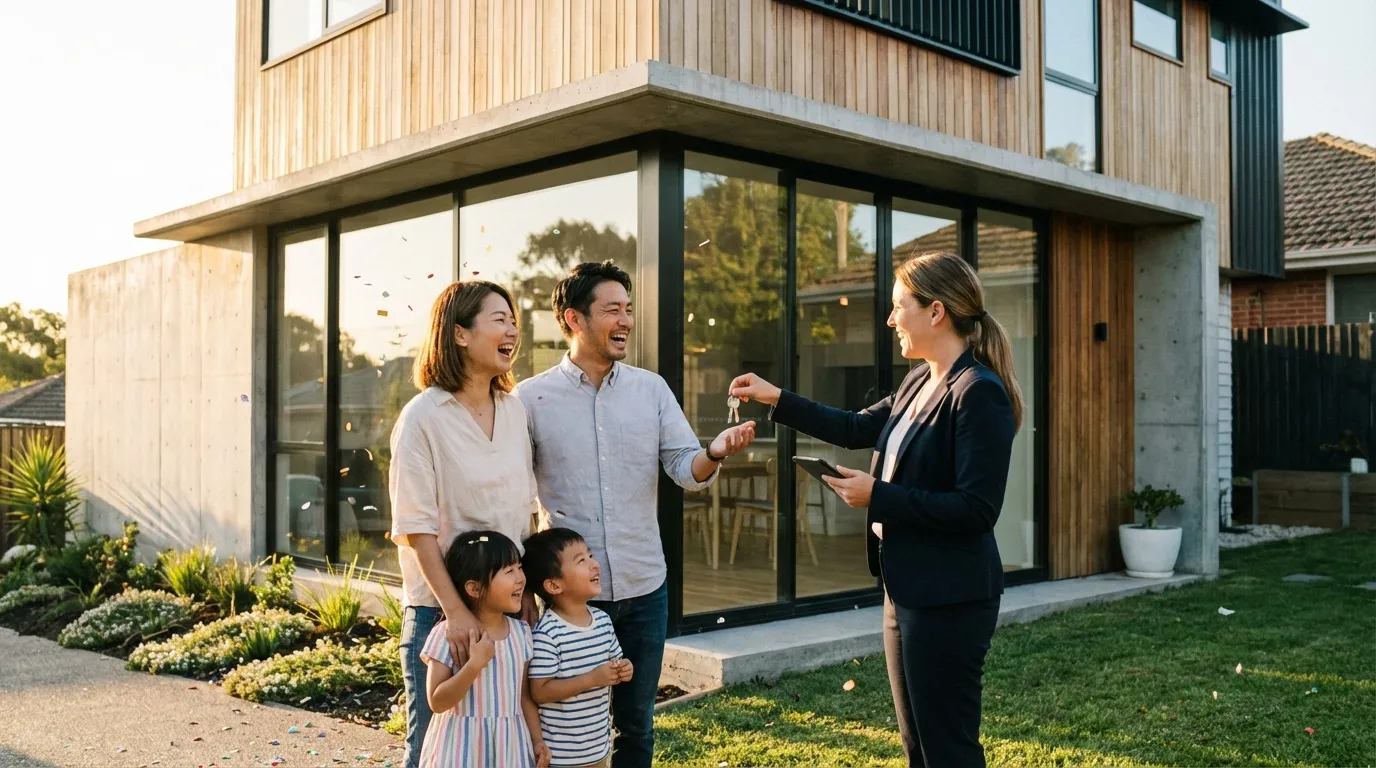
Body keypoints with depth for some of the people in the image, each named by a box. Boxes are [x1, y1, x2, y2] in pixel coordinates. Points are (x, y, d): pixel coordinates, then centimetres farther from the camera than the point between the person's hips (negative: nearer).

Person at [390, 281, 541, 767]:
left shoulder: (514, 409, 5)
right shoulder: (424, 416, -12)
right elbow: (416, 527, -14)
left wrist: (528, 595, 7)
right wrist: (455, 611, -20)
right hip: (440, 609, -5)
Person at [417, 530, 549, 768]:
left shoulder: (521, 633, 2)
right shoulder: (447, 634, -15)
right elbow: (437, 702, -15)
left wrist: (537, 740, 6)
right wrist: (474, 664, -24)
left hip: (510, 746, 5)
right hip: (463, 748, -4)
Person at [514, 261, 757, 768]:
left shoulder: (651, 389, 3)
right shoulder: (531, 398, -5)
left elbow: (686, 470, -2)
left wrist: (714, 453, -25)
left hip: (644, 590, 3)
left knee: (635, 726, 15)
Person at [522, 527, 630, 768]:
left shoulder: (603, 620, 1)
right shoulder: (547, 632, -22)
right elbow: (540, 692, -22)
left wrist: (623, 671, -8)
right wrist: (592, 679, -26)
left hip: (599, 747, 7)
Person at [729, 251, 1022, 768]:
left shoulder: (980, 393, -18)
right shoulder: (919, 381, 9)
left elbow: (977, 510, -23)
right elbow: (857, 429, 22)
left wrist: (878, 497, -19)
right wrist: (777, 400, 17)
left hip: (948, 598, -9)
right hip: (905, 587, 9)